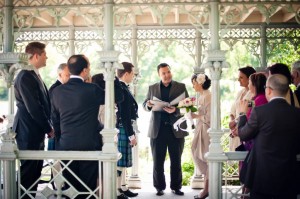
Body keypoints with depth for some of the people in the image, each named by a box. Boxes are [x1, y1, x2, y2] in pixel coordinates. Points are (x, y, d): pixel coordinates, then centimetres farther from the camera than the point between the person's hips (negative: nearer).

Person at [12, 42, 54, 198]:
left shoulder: (34, 75, 14)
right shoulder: (26, 76, -18)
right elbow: (34, 108, -21)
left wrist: (47, 126, 9)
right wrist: (49, 128, -11)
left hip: (36, 129, 9)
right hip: (29, 131, -9)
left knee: (35, 169, 14)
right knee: (28, 169, -1)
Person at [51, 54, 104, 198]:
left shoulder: (57, 91, 3)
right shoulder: (92, 89, -11)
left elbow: (55, 120, 10)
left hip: (65, 145, 4)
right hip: (89, 145, -4)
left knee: (70, 187, 11)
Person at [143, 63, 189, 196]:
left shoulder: (181, 87, 5)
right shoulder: (152, 88, 11)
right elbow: (144, 105, 12)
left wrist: (175, 110, -21)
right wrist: (148, 105, -12)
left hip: (176, 129, -1)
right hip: (157, 130, 1)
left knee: (176, 160, 5)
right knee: (158, 161, 3)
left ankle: (176, 187, 15)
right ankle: (159, 187, 13)